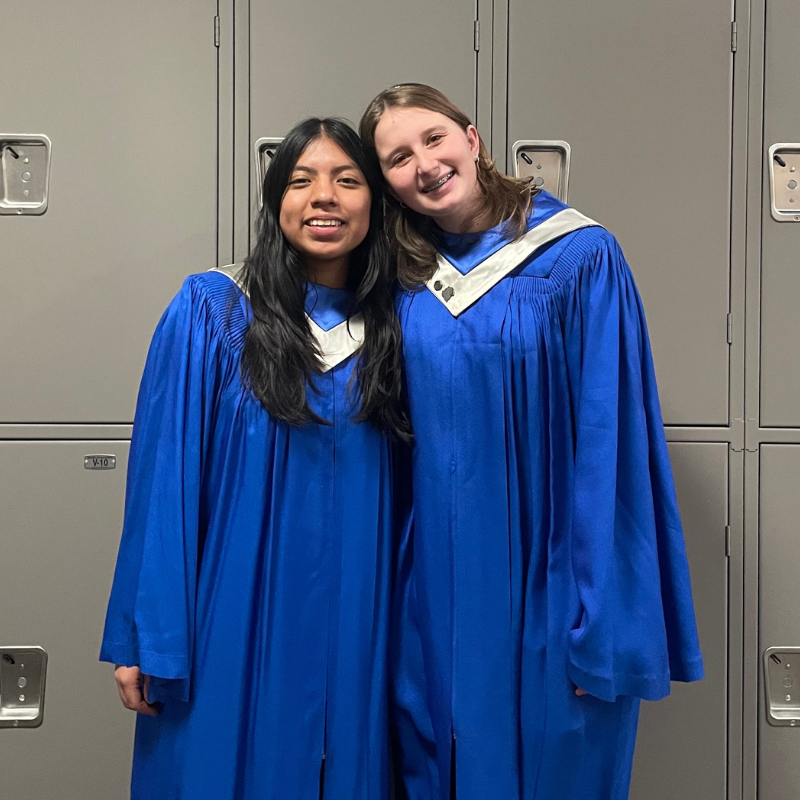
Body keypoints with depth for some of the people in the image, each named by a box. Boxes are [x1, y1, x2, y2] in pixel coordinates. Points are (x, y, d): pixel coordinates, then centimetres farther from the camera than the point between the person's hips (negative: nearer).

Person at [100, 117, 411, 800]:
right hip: (237, 620, -2)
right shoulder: (209, 311, -5)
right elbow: (164, 479, -7)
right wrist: (145, 640, -8)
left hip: (356, 626, 3)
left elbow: (413, 484, 8)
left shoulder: (391, 325, 4)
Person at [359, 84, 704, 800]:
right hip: (438, 588, 4)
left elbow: (607, 442, -13)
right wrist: (396, 583, 6)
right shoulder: (407, 281, 5)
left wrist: (602, 627, -15)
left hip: (544, 589, -4)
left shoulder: (581, 257, -10)